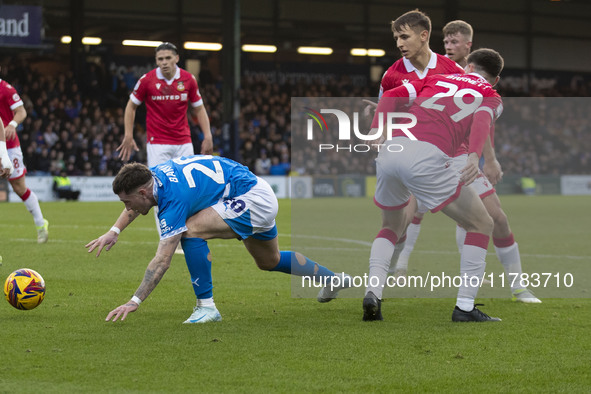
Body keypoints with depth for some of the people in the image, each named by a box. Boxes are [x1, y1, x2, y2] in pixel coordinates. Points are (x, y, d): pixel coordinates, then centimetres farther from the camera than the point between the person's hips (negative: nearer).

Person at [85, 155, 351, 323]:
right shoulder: (155, 175, -3)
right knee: (269, 262, 28)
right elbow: (136, 207, 24)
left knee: (191, 230, -23)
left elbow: (162, 261, -30)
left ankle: (206, 307, -15)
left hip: (253, 199, -11)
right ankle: (333, 279, 47)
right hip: (262, 197, 11)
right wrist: (114, 232, 13)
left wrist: (134, 301, -31)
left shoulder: (173, 198, -27)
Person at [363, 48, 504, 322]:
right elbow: (482, 119, -4)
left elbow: (392, 96, 17)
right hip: (426, 157, -5)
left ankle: (372, 293, 10)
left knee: (392, 225, 29)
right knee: (481, 224, 12)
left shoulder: (437, 78, 31)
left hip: (390, 148, 5)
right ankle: (465, 307, 6)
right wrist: (474, 156, -20)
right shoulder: (491, 97, 20)